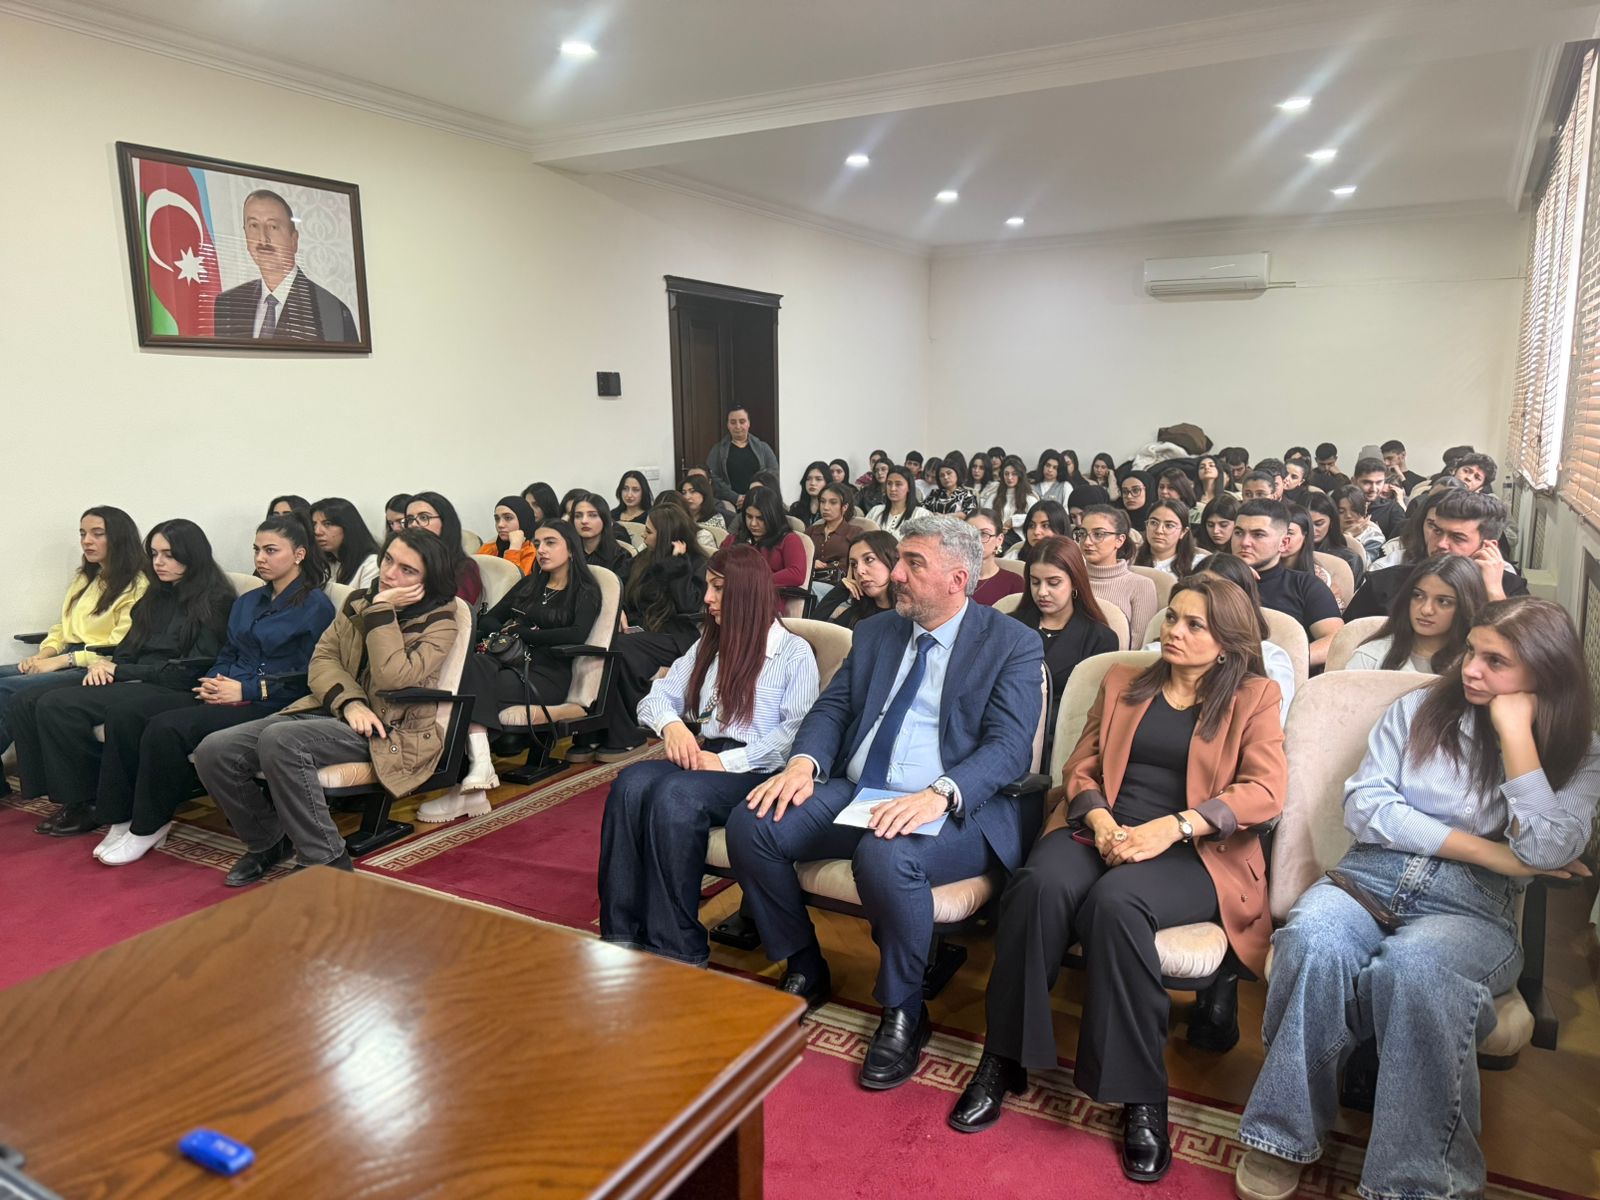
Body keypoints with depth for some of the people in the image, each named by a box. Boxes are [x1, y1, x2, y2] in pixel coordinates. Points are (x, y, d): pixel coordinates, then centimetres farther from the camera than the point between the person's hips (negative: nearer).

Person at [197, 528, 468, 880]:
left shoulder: (441, 622, -4)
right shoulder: (358, 603, 15)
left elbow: (392, 678, -18)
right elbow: (322, 659, 7)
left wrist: (383, 610, -14)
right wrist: (350, 702, -12)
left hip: (386, 729, -7)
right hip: (333, 708, 7)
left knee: (279, 740, -32)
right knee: (213, 751, -11)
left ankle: (327, 862, -22)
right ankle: (269, 843, 13)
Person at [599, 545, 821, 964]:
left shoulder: (794, 652, 2)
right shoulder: (707, 645, 22)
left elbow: (797, 730, -11)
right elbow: (657, 697, 16)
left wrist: (728, 762, -19)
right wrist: (671, 724, -8)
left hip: (756, 772, -5)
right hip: (700, 756, 6)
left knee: (674, 794, -33)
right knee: (631, 783, -26)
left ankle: (676, 947, -23)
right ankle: (622, 935, -23)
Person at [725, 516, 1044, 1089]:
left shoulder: (1013, 645, -2)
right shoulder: (876, 633, 16)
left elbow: (1009, 746, -13)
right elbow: (832, 708, 12)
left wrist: (938, 795, -31)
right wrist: (803, 762, -10)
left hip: (957, 809, -5)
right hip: (855, 794, 6)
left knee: (886, 857, -37)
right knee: (751, 824, -16)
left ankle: (903, 1012, -8)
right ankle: (804, 971, 8)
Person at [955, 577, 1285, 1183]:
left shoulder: (1253, 699, 10)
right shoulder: (1123, 683, 20)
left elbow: (1266, 791, -5)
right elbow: (1080, 769, 14)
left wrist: (1170, 827, -19)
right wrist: (1101, 822, -9)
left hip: (1194, 854, -3)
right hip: (1100, 832, 3)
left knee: (1114, 901, -36)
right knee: (1039, 885, -31)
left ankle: (1140, 1093, -21)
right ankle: (1003, 1059, -17)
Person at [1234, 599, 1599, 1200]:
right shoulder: (1420, 708, 11)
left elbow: (1548, 851, -10)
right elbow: (1363, 805, 1)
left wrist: (1515, 732, -10)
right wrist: (1490, 851, -5)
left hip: (1474, 909, -1)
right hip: (1369, 878, 2)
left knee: (1412, 965, -38)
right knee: (1314, 940, -35)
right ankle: (1285, 1134, -20)